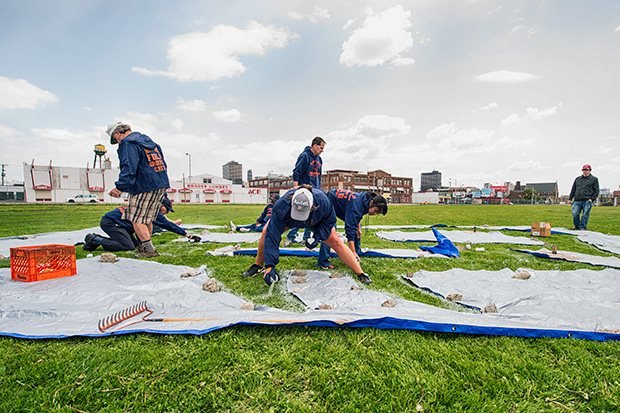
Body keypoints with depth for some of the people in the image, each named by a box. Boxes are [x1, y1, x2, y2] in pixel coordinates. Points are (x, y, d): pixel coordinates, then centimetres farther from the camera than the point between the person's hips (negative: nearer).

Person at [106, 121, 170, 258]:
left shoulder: (128, 144, -7)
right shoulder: (146, 139, 21)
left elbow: (129, 169, -20)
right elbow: (161, 163, 22)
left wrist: (119, 187, -19)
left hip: (144, 187, -9)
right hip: (161, 185, 9)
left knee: (136, 219, -3)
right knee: (147, 219, 18)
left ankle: (149, 250, -6)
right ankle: (146, 246, 27)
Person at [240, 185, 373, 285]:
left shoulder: (322, 201, -41)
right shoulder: (281, 206, -43)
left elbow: (329, 220, -17)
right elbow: (272, 236, -39)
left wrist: (318, 236, -30)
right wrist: (270, 266, -41)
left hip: (318, 223, 0)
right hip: (288, 220, 1)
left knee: (335, 241, -13)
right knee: (266, 232, -18)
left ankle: (360, 274, -1)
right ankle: (258, 266, 7)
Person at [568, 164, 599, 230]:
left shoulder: (594, 179, 12)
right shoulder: (577, 179, 21)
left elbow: (596, 190, 6)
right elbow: (573, 189, 22)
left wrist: (592, 199, -8)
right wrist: (570, 198, 13)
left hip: (587, 201, -2)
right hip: (577, 201, 2)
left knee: (585, 214, -4)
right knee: (574, 213, -8)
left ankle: (583, 227, 5)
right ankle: (577, 226, 10)